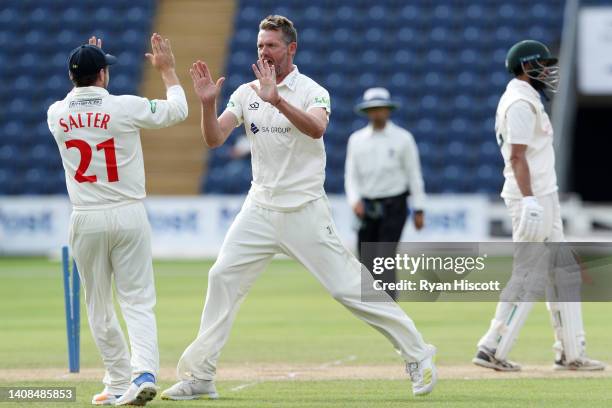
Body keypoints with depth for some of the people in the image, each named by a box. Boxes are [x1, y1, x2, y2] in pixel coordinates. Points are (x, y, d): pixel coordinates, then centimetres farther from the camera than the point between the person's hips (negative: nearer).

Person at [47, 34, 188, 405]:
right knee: (138, 301, -2)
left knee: (99, 306, 13)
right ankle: (144, 373, -20)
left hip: (85, 221, 2)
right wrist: (167, 68, 17)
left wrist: (84, 70, 30)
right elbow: (178, 110, 6)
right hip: (128, 217, -2)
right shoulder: (126, 107, -9)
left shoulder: (56, 115, 1)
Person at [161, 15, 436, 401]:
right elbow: (214, 138, -2)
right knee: (223, 278, -1)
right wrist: (209, 102, -20)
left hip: (304, 211, -5)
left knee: (348, 286, -7)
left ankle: (419, 356, 3)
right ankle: (200, 376, 6)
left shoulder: (312, 91, -9)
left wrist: (276, 100, -44)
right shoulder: (246, 93, 6)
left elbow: (316, 128, -31)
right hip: (260, 208, 5)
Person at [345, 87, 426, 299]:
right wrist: (355, 200, -12)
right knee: (367, 262, 2)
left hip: (394, 207, -3)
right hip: (367, 208, 3)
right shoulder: (356, 139, 8)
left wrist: (418, 210, -1)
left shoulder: (402, 138, 1)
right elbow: (351, 175, 7)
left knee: (385, 259, -15)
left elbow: (414, 173, 2)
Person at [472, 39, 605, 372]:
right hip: (532, 198, -11)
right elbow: (517, 157, -22)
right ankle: (491, 349, -6)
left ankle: (570, 353, 12)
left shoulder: (526, 99, 18)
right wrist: (529, 201, -27)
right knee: (528, 277, -9)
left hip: (543, 198, 11)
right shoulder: (521, 102, -14)